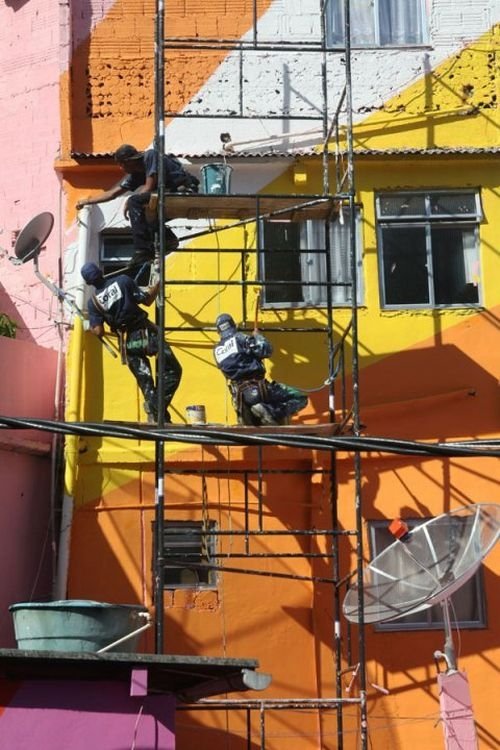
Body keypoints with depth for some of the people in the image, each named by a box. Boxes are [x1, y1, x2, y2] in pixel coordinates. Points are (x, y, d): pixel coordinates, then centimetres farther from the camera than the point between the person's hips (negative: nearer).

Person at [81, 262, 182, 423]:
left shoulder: (93, 302, -1)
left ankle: (155, 413, 7)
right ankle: (160, 405, -11)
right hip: (146, 333, -2)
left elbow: (99, 332, -7)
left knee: (145, 382, 13)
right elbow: (147, 300, -5)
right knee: (172, 370, 4)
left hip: (129, 342, 2)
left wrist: (90, 327, 15)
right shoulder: (123, 281, -6)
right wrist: (157, 286, 12)